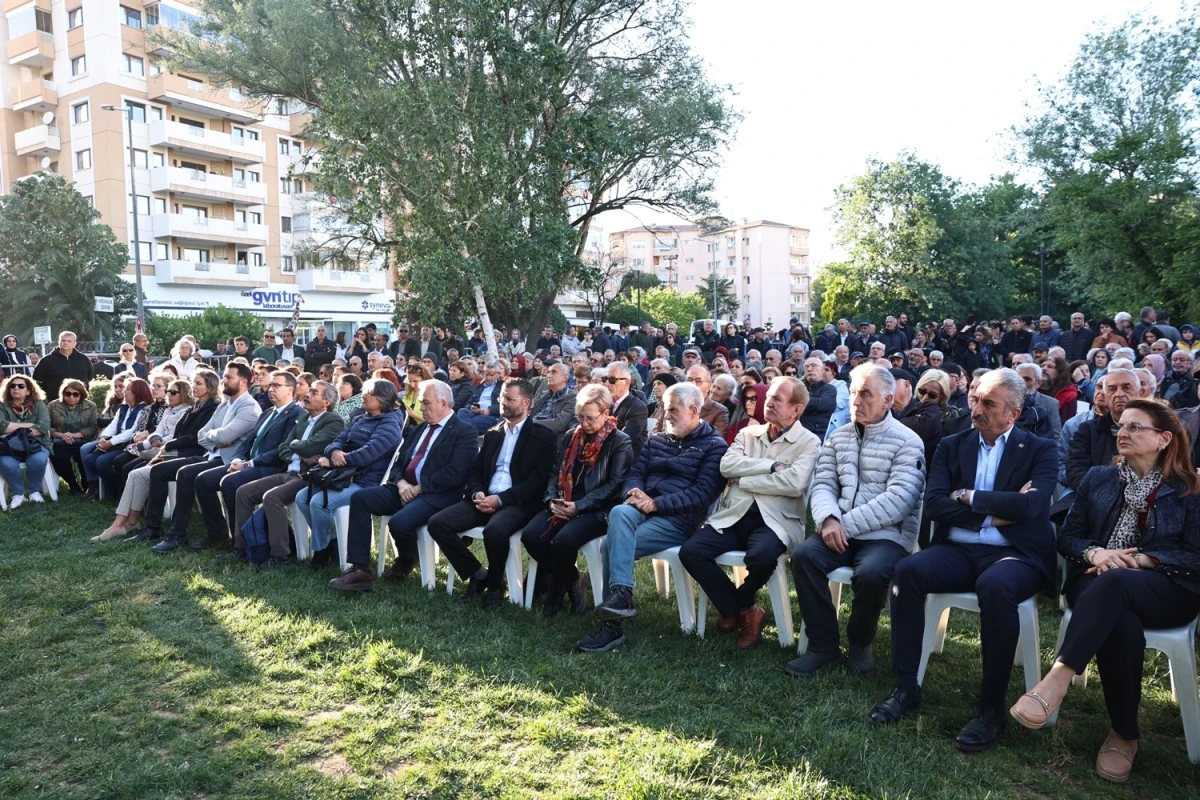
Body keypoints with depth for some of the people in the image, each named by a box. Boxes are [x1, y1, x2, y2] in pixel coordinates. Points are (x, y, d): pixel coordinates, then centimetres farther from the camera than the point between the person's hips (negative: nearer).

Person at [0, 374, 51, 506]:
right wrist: (28, 425, -11)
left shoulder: (38, 404, 9)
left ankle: (34, 491, -7)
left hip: (35, 445, 0)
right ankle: (18, 493, -9)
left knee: (38, 460, -35)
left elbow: (44, 426, -7)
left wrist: (14, 429, -10)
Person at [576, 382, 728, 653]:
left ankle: (611, 623, -21)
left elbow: (703, 493, -10)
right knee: (619, 512, -31)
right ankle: (620, 595, -34)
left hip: (678, 518, -5)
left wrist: (656, 503, -18)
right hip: (644, 508, 5)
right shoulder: (657, 440, 20)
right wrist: (634, 493, -9)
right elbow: (636, 474, 16)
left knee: (612, 544, -26)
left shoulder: (714, 445, 1)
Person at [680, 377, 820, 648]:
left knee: (761, 556, -36)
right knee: (690, 551, -19)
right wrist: (772, 466, -10)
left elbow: (794, 483, -15)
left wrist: (743, 480, -8)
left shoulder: (809, 442, 3)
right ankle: (744, 610, 2)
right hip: (735, 515, 4)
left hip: (775, 520, -4)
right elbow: (727, 466, -2)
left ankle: (737, 605, 1)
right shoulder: (747, 433, 16)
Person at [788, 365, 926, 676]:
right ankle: (824, 646, -9)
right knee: (803, 555, -23)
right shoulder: (837, 437, 13)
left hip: (887, 535, -4)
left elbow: (898, 500, -15)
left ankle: (860, 643, -1)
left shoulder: (908, 442, -4)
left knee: (871, 573, -33)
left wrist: (845, 524, -19)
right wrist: (829, 519, -16)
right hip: (840, 529, 4)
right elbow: (823, 484, 7)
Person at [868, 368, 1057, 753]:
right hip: (958, 550, 3)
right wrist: (994, 513, -9)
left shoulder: (1040, 449, 5)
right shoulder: (952, 446, 12)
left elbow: (1033, 504, -14)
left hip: (1015, 553, -3)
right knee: (908, 569, -28)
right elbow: (934, 504, -1)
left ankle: (991, 707, -22)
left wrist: (969, 498, -8)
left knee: (995, 586, -38)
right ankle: (906, 687, -16)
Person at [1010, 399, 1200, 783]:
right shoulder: (1097, 478, 15)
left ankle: (1059, 677, -47)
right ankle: (1124, 733, -20)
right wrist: (1094, 552, -11)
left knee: (1114, 582, -39)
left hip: (1168, 591, -2)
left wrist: (1141, 559, -15)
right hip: (1097, 583, 2)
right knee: (1123, 626, -36)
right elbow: (1067, 537, 12)